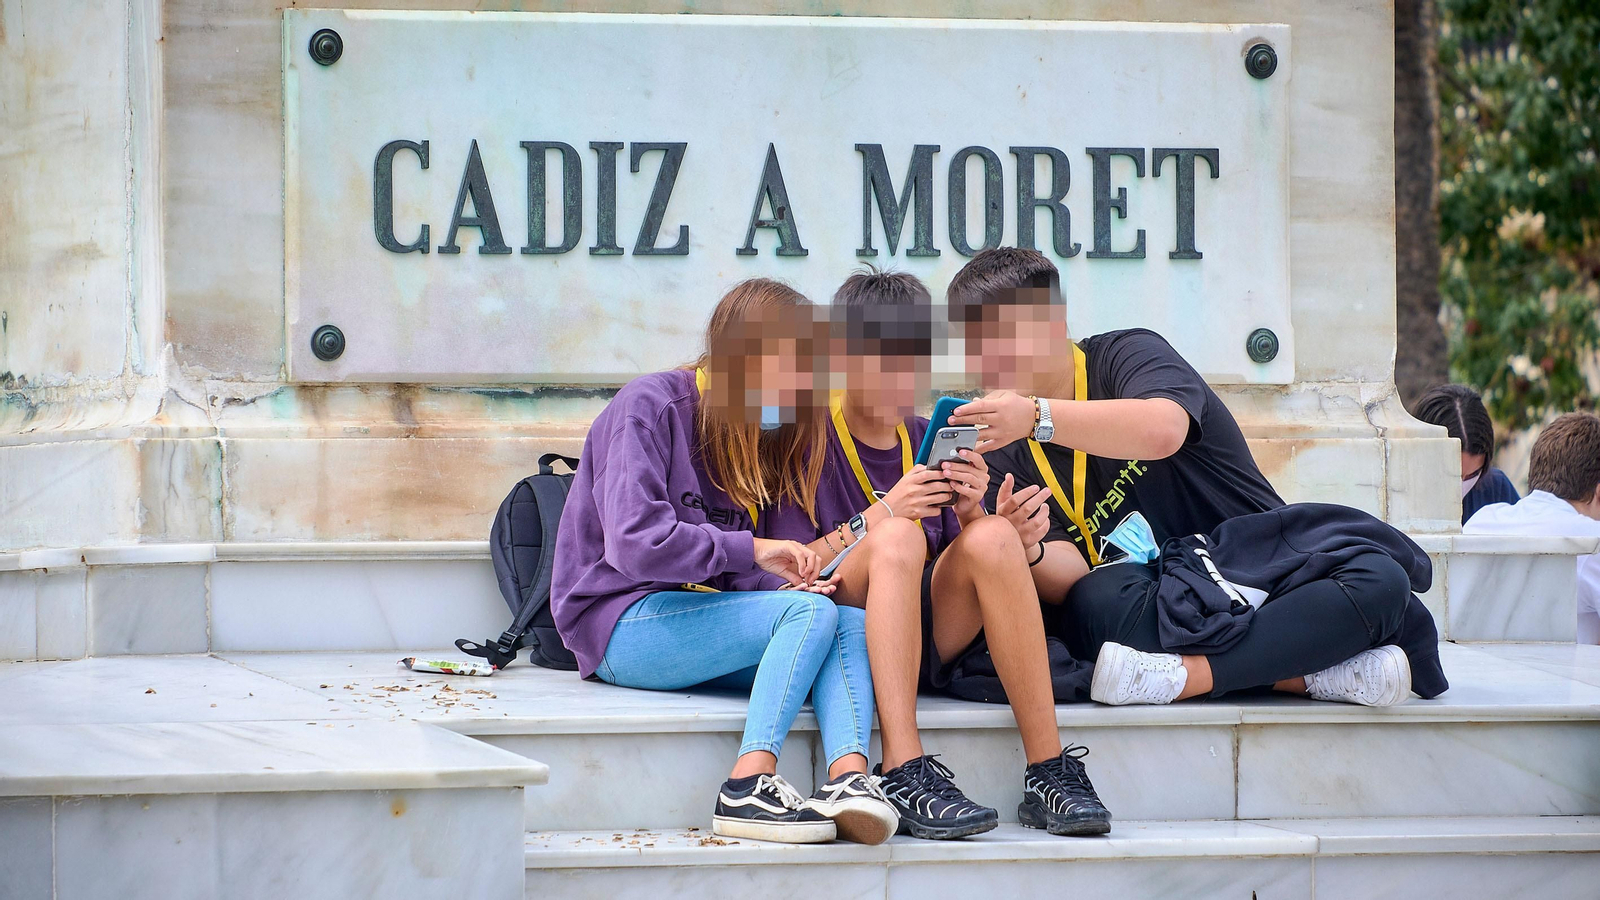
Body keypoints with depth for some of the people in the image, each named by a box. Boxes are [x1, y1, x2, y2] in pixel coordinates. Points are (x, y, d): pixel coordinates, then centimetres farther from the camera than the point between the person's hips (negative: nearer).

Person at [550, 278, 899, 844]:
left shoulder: (754, 433, 15)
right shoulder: (649, 407, -10)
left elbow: (733, 573, 13)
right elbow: (636, 543, -24)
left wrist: (784, 580, -9)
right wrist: (751, 550, -20)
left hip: (697, 617, 7)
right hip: (622, 623, -7)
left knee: (855, 624, -18)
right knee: (813, 612, -26)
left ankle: (848, 774, -42)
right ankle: (749, 784, -36)